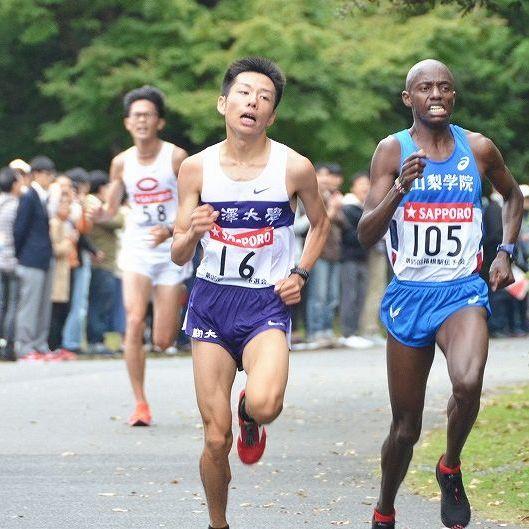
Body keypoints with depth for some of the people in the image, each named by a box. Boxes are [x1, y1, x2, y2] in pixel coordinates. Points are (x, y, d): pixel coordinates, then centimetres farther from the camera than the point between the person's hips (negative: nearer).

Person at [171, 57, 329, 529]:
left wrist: (301, 273, 0)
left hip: (268, 303, -1)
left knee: (264, 404, -29)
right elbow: (179, 255, 1)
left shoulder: (295, 168, -6)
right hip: (211, 300, 1)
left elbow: (320, 223, 14)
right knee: (216, 437, -2)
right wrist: (192, 233, -21)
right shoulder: (197, 167, -3)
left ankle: (252, 421, 10)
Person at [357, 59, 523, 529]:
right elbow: (366, 234, -10)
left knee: (468, 383, -31)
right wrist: (400, 188, -26)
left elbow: (513, 195, 23)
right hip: (409, 295, 0)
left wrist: (506, 250, 9)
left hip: (463, 291, 0)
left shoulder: (478, 148, 2)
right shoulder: (393, 151, -3)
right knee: (406, 426, 7)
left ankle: (451, 469, -2)